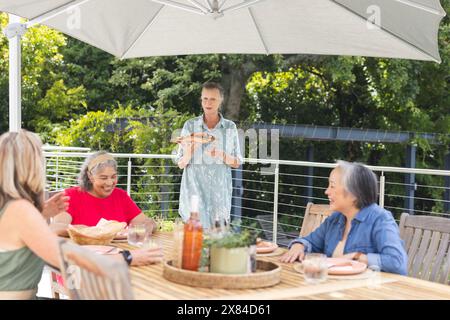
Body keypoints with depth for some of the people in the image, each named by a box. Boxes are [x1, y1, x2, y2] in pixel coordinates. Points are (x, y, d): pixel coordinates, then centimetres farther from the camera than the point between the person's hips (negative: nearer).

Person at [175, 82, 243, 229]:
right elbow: (181, 164, 2)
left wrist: (221, 155, -15)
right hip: (194, 190, -1)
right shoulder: (190, 125, 0)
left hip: (220, 192, 1)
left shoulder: (230, 127, 3)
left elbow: (237, 163, 4)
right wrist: (188, 152, -19)